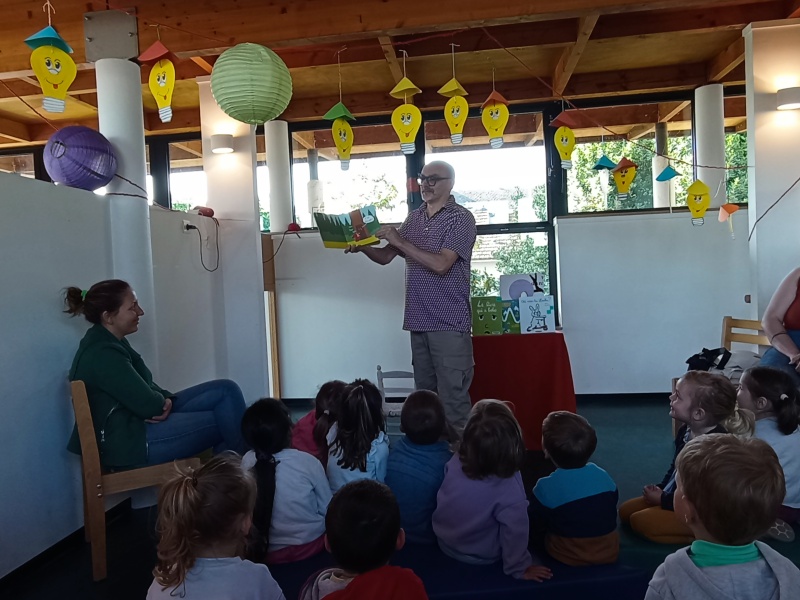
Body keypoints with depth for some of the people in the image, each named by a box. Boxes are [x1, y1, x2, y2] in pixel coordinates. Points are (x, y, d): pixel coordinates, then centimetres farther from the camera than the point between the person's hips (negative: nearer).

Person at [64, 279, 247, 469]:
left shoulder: (108, 342, 9)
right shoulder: (103, 354, -23)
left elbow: (145, 385, 13)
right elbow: (148, 404, -24)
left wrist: (165, 400, -7)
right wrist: (164, 401, -2)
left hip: (134, 418, 10)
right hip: (127, 441, -10)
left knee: (226, 390, 1)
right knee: (225, 419, -8)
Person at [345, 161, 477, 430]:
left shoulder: (461, 218, -6)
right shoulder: (414, 218, 14)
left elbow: (440, 264, -18)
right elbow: (385, 256, 13)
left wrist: (400, 241, -17)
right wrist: (363, 247, -7)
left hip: (449, 323, -6)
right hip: (419, 320, 6)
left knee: (452, 397, -4)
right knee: (424, 394, 12)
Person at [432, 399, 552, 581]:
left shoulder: (455, 462, -23)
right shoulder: (509, 488, -35)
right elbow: (515, 533, -24)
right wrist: (519, 568, -7)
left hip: (444, 541, 4)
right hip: (481, 557, -4)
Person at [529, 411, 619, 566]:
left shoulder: (546, 487, -22)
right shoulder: (603, 476, -10)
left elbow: (534, 525, -9)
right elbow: (611, 512, 6)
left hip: (570, 557, -5)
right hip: (609, 552, 5)